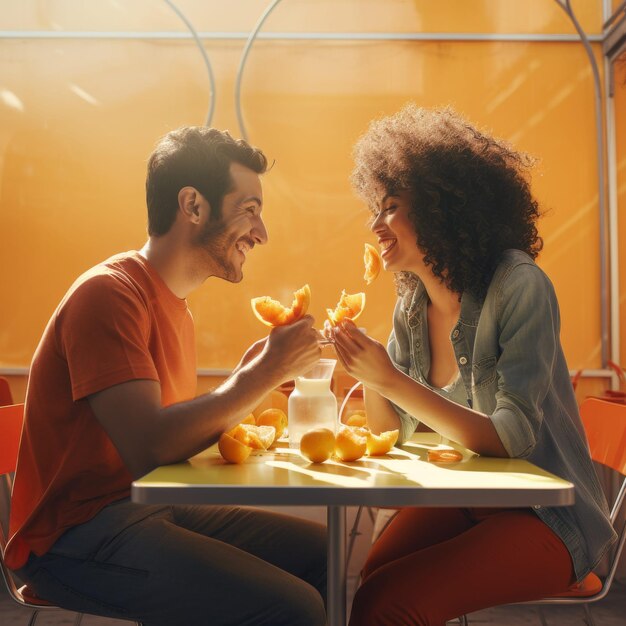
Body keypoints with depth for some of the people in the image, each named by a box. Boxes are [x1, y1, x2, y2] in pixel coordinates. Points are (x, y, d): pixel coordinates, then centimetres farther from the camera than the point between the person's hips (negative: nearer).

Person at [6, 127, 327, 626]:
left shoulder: (174, 305, 14)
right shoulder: (109, 293, -15)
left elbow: (182, 432, 9)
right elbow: (148, 447, -26)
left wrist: (253, 372, -1)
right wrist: (265, 373, -20)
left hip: (155, 511, 9)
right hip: (75, 538, -9)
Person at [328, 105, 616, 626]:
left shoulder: (518, 286, -17)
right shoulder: (412, 302, 3)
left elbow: (512, 437, -24)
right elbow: (392, 434, 5)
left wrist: (392, 380, -29)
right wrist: (370, 374, -14)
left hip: (548, 518, -5)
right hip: (460, 500, 5)